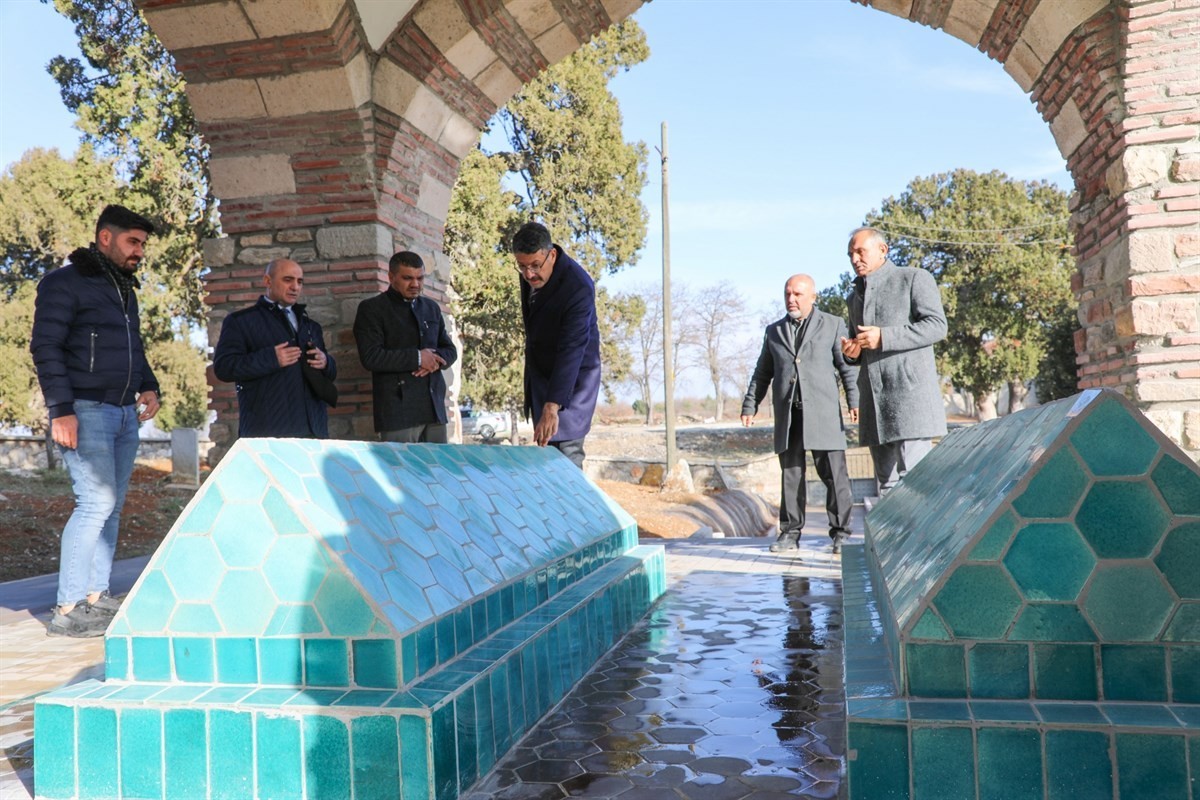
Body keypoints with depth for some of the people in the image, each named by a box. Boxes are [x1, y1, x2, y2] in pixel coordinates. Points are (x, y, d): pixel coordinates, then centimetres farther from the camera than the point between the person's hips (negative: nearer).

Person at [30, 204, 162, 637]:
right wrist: (61, 409, -18)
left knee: (111, 506, 8)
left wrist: (149, 387, 10)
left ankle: (95, 596, 16)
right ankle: (67, 609, -6)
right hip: (86, 410, -8)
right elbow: (45, 347, -11)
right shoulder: (64, 283, -5)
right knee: (96, 502, -13)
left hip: (125, 414, 8)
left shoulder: (125, 289, 20)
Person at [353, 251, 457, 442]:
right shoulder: (372, 308, 0)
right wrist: (417, 358, -12)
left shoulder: (431, 307, 18)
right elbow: (371, 357, -11)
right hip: (398, 410, -5)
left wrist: (434, 359, -4)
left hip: (434, 408, 6)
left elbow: (450, 350, 19)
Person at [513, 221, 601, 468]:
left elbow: (572, 350, -36)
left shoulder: (578, 288, -31)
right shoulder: (529, 271, -7)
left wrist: (552, 407, -43)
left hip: (573, 375, -7)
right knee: (545, 448, 9)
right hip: (539, 369, 7)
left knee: (565, 450, -12)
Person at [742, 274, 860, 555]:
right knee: (791, 474, 4)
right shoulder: (774, 331, 19)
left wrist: (854, 401, -8)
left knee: (833, 473, -5)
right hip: (787, 414, 3)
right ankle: (790, 533, 10)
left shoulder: (833, 325, 9)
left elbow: (848, 366, 4)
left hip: (822, 412, -3)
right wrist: (749, 406, 10)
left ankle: (840, 532, 1)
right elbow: (762, 374, 20)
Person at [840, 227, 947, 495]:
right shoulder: (855, 297, 24)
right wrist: (852, 353, 7)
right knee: (887, 482, 7)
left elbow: (936, 325, -9)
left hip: (910, 390, -7)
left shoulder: (914, 279, 4)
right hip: (874, 401, 7)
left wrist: (883, 337, -17)